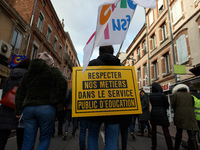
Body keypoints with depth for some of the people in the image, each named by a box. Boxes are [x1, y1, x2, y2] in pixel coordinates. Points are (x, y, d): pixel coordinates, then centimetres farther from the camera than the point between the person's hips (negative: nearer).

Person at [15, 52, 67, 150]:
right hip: (46, 108, -4)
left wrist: (18, 111, 17)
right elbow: (63, 84, -13)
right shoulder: (53, 71, 5)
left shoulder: (28, 73, 20)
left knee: (28, 142, 12)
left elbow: (19, 93, 17)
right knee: (45, 139, 9)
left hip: (28, 108, 5)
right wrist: (59, 101, -4)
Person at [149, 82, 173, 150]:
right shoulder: (162, 95, -11)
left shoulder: (151, 95, -2)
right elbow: (167, 105, -3)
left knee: (153, 130, 13)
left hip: (153, 113, 3)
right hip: (162, 114, -3)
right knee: (166, 131, 4)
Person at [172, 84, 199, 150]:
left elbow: (173, 105, -2)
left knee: (179, 133, 13)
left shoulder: (175, 94, 1)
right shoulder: (189, 95, 12)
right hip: (190, 115, 2)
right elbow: (192, 105, 10)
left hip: (179, 116, -1)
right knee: (192, 135, 2)